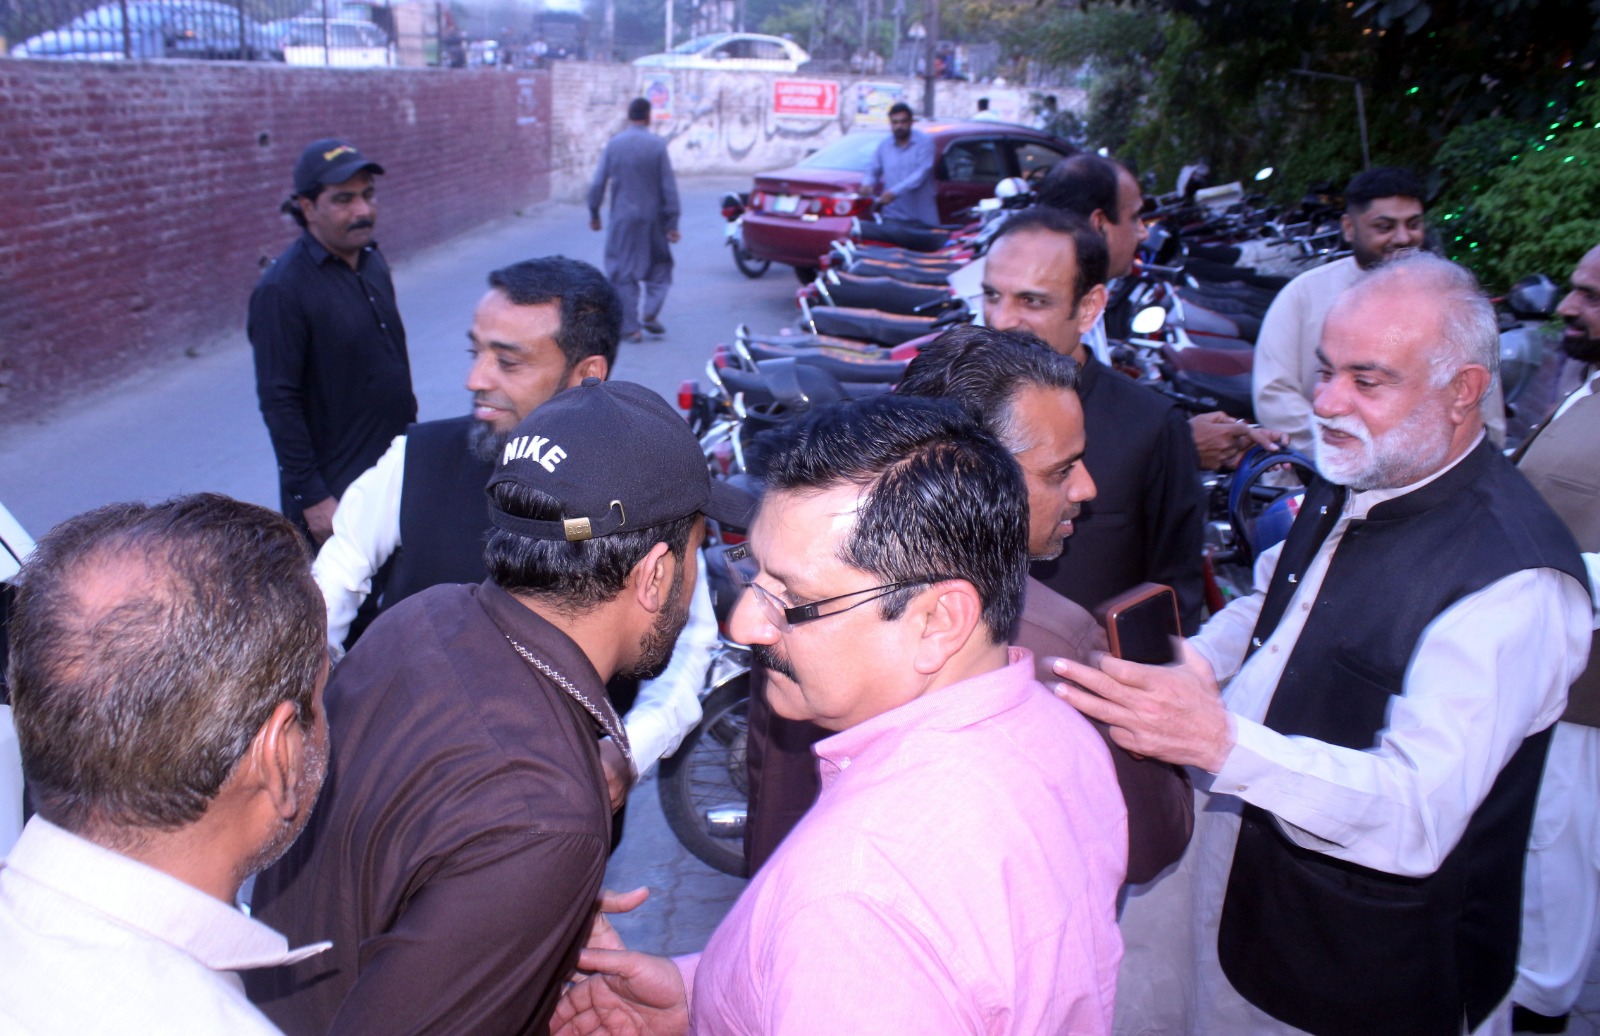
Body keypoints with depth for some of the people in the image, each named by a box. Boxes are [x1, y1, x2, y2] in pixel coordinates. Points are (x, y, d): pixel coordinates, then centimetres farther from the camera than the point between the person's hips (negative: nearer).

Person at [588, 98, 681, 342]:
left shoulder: (613, 144, -1)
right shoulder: (658, 145, -6)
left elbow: (598, 183, -1)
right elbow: (669, 187, -7)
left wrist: (594, 214, 10)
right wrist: (672, 223, -3)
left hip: (622, 220, 1)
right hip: (652, 218, -1)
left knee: (623, 274, 8)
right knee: (659, 265, 18)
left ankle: (631, 328, 7)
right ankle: (651, 313, 1)